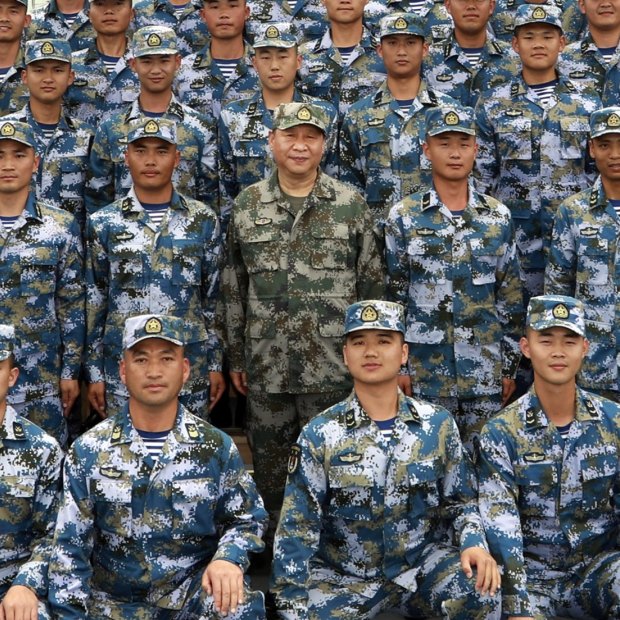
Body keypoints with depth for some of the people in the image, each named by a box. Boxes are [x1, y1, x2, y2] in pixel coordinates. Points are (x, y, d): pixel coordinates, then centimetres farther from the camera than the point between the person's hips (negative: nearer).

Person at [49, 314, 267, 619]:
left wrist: (228, 557, -16)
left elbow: (246, 518, 5)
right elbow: (69, 549, -1)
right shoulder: (88, 451, -3)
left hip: (193, 594, -3)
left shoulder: (216, 447, -2)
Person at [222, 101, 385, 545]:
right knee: (270, 463, 12)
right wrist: (236, 357, 8)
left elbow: (372, 285, 2)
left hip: (332, 367, -2)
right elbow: (234, 288, 10)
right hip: (266, 368, 3)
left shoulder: (351, 205, 0)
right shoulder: (247, 206, 6)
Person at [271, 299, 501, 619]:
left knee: (482, 593, -27)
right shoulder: (320, 434, -6)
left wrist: (474, 543, -15)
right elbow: (297, 528, -6)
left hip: (422, 560, 1)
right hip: (345, 572, -1)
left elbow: (460, 499, 7)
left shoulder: (437, 424, -1)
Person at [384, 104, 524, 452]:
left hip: (486, 372, 2)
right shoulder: (404, 217, -1)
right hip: (425, 370, -1)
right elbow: (392, 296, -1)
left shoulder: (498, 217, 4)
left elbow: (511, 298, 7)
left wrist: (511, 364, 5)